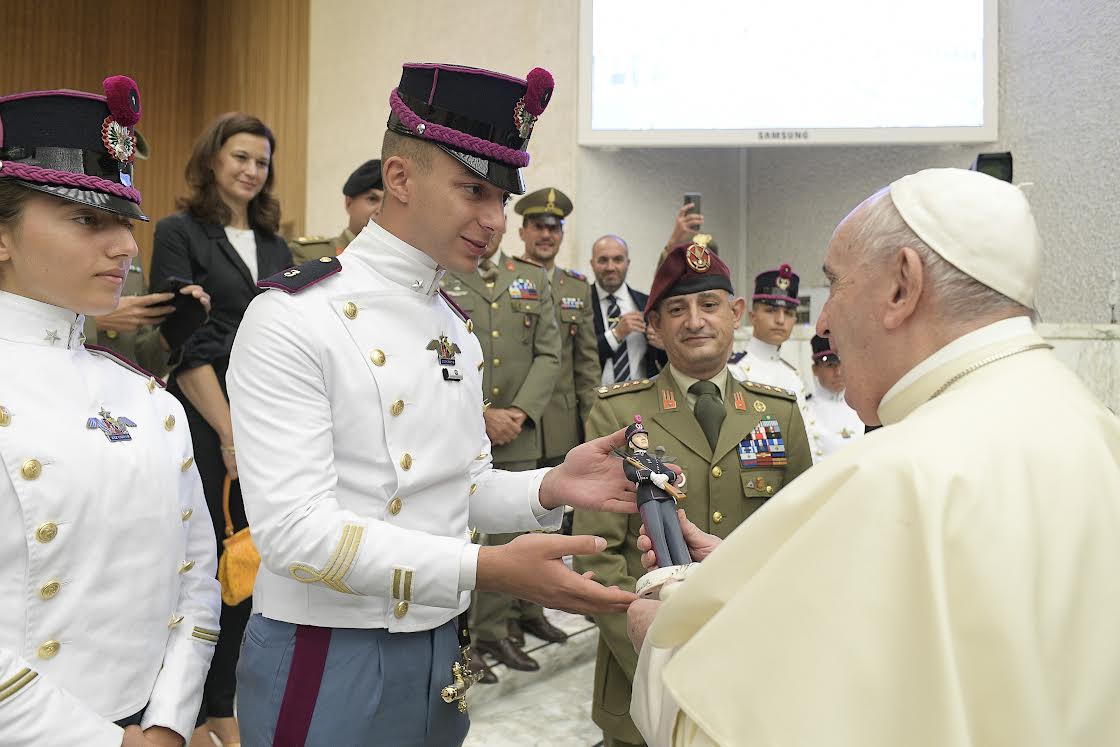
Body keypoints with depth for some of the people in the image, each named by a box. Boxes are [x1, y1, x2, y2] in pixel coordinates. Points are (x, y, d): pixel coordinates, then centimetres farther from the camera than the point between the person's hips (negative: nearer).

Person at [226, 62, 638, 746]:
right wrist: (487, 569, -31)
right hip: (326, 665, -7)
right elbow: (294, 530, -24)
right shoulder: (294, 319, -17)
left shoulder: (457, 325, 6)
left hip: (442, 656, 7)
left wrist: (549, 489, -9)